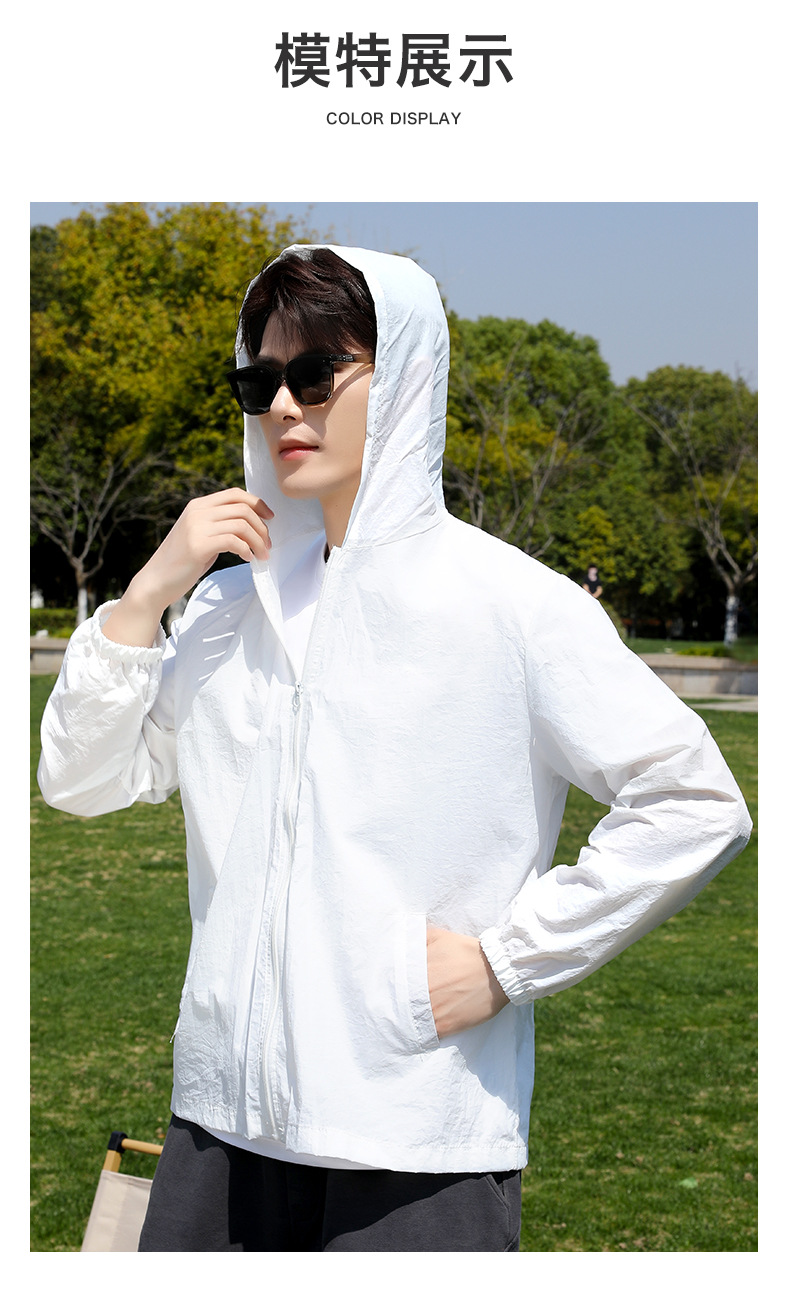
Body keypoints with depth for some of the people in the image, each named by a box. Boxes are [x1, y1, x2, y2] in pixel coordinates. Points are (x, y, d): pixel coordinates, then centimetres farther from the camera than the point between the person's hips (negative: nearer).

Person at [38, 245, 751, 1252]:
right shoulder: (232, 603, 11)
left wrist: (506, 960, -10)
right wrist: (150, 591, -1)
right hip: (227, 1114, 5)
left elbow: (697, 805, -8)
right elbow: (80, 781, 10)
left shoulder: (509, 601, -6)